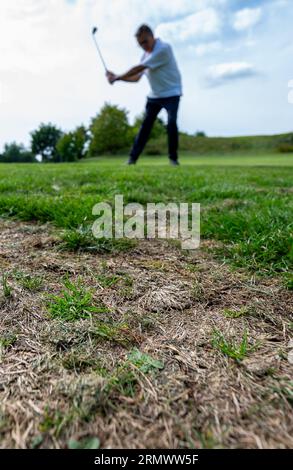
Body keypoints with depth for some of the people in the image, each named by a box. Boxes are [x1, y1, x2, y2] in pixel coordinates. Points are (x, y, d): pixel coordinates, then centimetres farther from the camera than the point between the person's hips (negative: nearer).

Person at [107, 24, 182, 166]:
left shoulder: (163, 48, -19)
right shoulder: (146, 54, 7)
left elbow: (139, 68, -22)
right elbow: (136, 77, 7)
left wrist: (117, 78, -18)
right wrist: (117, 77, -7)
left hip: (171, 94, -6)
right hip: (154, 95, 6)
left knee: (171, 124, -20)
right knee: (145, 125, 1)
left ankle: (173, 157, -4)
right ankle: (133, 158, 3)